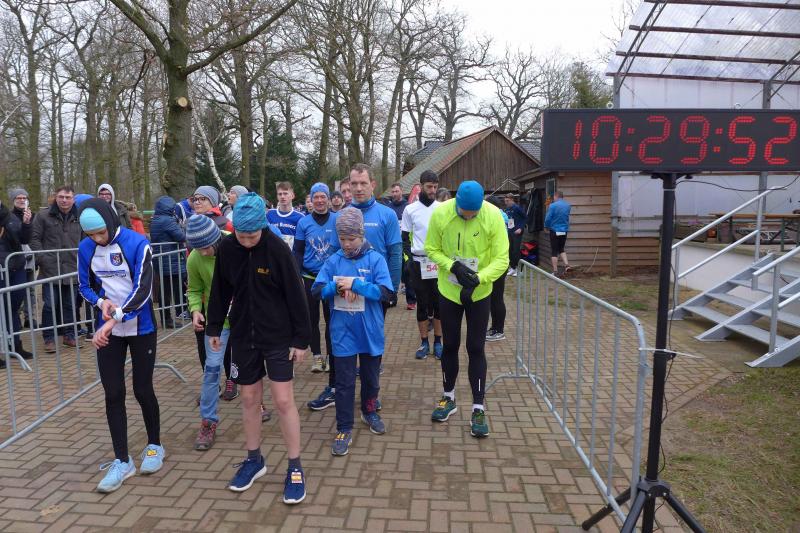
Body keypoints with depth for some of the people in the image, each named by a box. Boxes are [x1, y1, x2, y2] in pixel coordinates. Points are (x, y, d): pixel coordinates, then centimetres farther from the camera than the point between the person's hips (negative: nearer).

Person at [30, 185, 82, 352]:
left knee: (70, 305, 11)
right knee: (50, 305, 2)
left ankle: (69, 335, 22)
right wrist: (43, 258, -10)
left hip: (72, 270, 3)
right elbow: (34, 238, -1)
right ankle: (49, 338, 13)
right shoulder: (44, 217, -2)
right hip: (50, 270, -3)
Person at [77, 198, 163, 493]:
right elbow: (84, 286, 9)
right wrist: (101, 302, -12)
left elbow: (143, 289, -21)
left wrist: (114, 319, -27)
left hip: (140, 329, -3)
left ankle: (154, 446, 29)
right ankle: (122, 461, 17)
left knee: (142, 390, 6)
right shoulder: (85, 248, -3)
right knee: (113, 394, 5)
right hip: (107, 331, 4)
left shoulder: (137, 244, -16)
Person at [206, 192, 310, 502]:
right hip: (243, 337, 4)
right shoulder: (226, 249, -4)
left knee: (283, 401, -2)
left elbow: (295, 295, -12)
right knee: (249, 399, 13)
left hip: (278, 337, -3)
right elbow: (220, 290, 8)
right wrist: (214, 327, 12)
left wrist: (301, 339, -11)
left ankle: (295, 467, 13)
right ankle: (254, 460, 32)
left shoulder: (277, 248, -15)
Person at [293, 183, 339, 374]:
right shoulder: (304, 222, 1)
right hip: (309, 278, 1)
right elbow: (298, 252, 4)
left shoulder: (338, 221, -3)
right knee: (312, 318, 9)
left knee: (331, 318, 7)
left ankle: (330, 355, 20)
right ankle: (316, 355, 22)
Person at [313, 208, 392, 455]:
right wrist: (337, 286, -20)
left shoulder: (375, 259, -9)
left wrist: (354, 283, -22)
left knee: (371, 377, 19)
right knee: (344, 382, 6)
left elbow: (385, 292, -17)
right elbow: (317, 289, -3)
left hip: (370, 332, 0)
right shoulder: (333, 261, -2)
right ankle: (344, 429, 18)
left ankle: (370, 412, 43)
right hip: (343, 333, 0)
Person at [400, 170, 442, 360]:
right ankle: (424, 342, 16)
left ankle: (438, 342, 15)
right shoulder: (410, 209, 1)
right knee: (422, 302, 6)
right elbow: (404, 238, 6)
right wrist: (409, 256, -7)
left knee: (439, 302, 4)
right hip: (418, 262, -1)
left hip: (438, 261, 1)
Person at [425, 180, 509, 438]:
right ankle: (448, 398, 32)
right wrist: (453, 266, -23)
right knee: (450, 346, 13)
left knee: (476, 349, 2)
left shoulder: (493, 215, -18)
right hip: (448, 291, 1)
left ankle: (478, 408, 14)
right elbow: (432, 249, -6)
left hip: (479, 294, -1)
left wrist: (478, 278, -31)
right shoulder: (440, 213, -16)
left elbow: (501, 259, -16)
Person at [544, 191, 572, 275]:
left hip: (555, 231, -5)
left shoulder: (553, 205, -14)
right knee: (561, 249, 21)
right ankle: (566, 265, 2)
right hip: (564, 231, 5)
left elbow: (548, 218, -13)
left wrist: (547, 226, 4)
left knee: (554, 251, 3)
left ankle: (555, 271, 4)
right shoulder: (568, 205, 4)